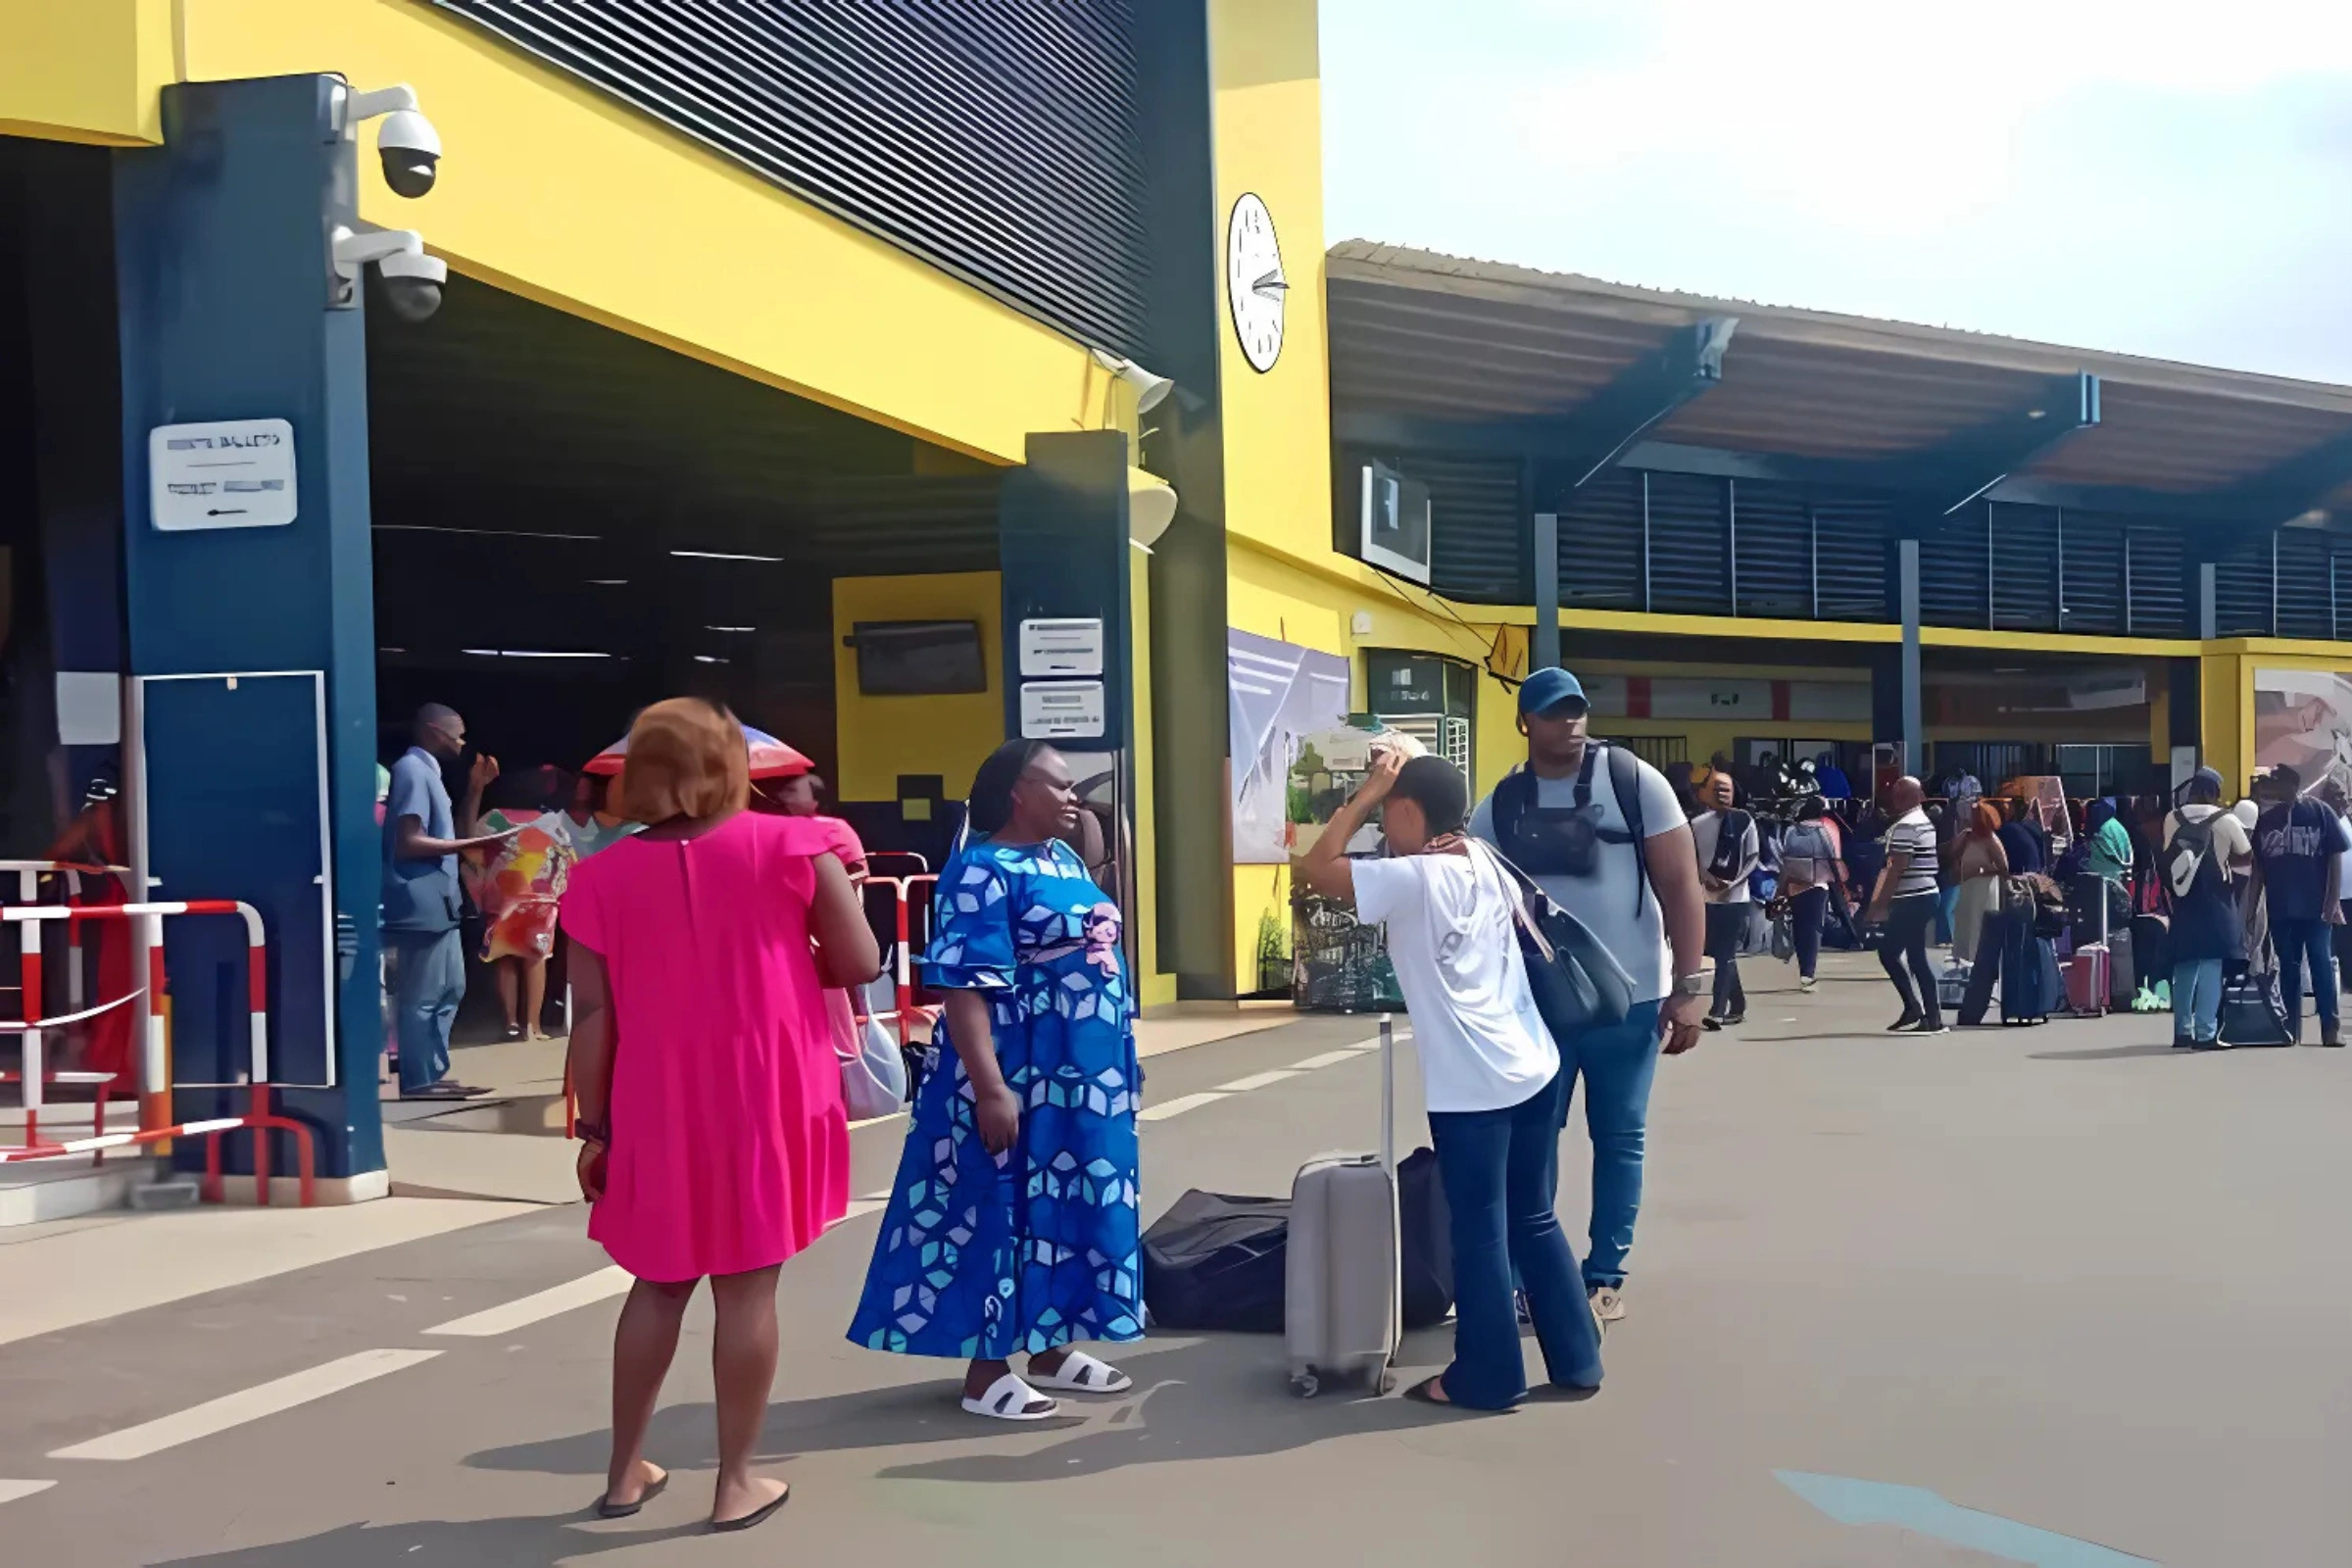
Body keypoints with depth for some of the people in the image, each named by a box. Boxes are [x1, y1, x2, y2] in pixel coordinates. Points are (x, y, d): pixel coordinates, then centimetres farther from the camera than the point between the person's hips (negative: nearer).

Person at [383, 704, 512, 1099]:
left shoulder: (428, 772, 19)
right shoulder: (412, 770, -11)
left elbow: (456, 834, 22)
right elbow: (408, 843, -20)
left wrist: (476, 787, 14)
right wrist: (476, 844, -18)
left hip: (438, 902, 11)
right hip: (420, 903, -11)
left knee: (449, 988, 15)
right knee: (422, 995, -6)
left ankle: (433, 1073, 20)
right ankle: (418, 1081, -1)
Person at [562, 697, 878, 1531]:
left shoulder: (602, 877, 0)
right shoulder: (789, 846, -4)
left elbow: (592, 1015, -2)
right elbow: (860, 962, -5)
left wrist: (593, 1126, 5)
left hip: (658, 1105, 2)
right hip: (764, 1094, -2)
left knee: (660, 1282, 18)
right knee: (746, 1285, 5)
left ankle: (625, 1471, 25)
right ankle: (737, 1481, 11)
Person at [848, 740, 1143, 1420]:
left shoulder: (1064, 859, 12)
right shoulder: (983, 871, -15)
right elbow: (965, 987, -21)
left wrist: (1110, 1066, 20)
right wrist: (991, 1088, -27)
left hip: (1081, 1071, 9)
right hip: (1017, 1076, -9)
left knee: (1063, 1208, 14)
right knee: (1001, 1208, -1)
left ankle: (1049, 1346, 26)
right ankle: (986, 1369, 7)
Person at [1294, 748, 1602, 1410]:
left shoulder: (1411, 878, -13)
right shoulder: (1484, 860, 9)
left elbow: (1312, 868, -12)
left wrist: (1367, 791, -7)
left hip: (1471, 1087, -8)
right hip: (1536, 1069, 8)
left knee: (1478, 1231, 4)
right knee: (1535, 1220, 17)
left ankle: (1486, 1377, 14)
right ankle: (1576, 1360, 24)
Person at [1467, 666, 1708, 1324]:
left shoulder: (1635, 781, -4)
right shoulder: (1498, 807, 3)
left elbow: (1681, 886, -4)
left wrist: (1689, 986, -9)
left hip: (1627, 998, -2)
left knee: (1619, 1139, 8)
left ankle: (1605, 1277, 19)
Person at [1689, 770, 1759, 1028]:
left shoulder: (1744, 821, -3)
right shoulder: (1697, 823, 4)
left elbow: (1753, 857, -3)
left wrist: (1732, 882, -15)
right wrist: (1707, 878, -13)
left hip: (1737, 897, -4)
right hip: (1708, 897, 4)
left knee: (1726, 955, -7)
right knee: (1720, 954, 10)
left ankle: (1718, 1011, -11)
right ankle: (1738, 1006, 23)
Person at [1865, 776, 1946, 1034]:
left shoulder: (1904, 827, -14)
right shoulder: (1926, 823, 18)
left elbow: (1896, 869, -18)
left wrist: (1879, 905, -15)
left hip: (1911, 900, -10)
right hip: (1926, 896, 10)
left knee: (1888, 952, -4)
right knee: (1917, 956, 10)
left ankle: (1914, 1008, -5)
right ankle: (1932, 1016, 9)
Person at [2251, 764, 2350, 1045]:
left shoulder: (2319, 812, -2)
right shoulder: (2265, 819, 8)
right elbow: (2258, 867, 11)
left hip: (2315, 906, -3)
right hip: (2280, 908, 3)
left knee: (2322, 965, -2)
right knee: (2288, 968, 8)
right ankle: (2290, 1028, 12)